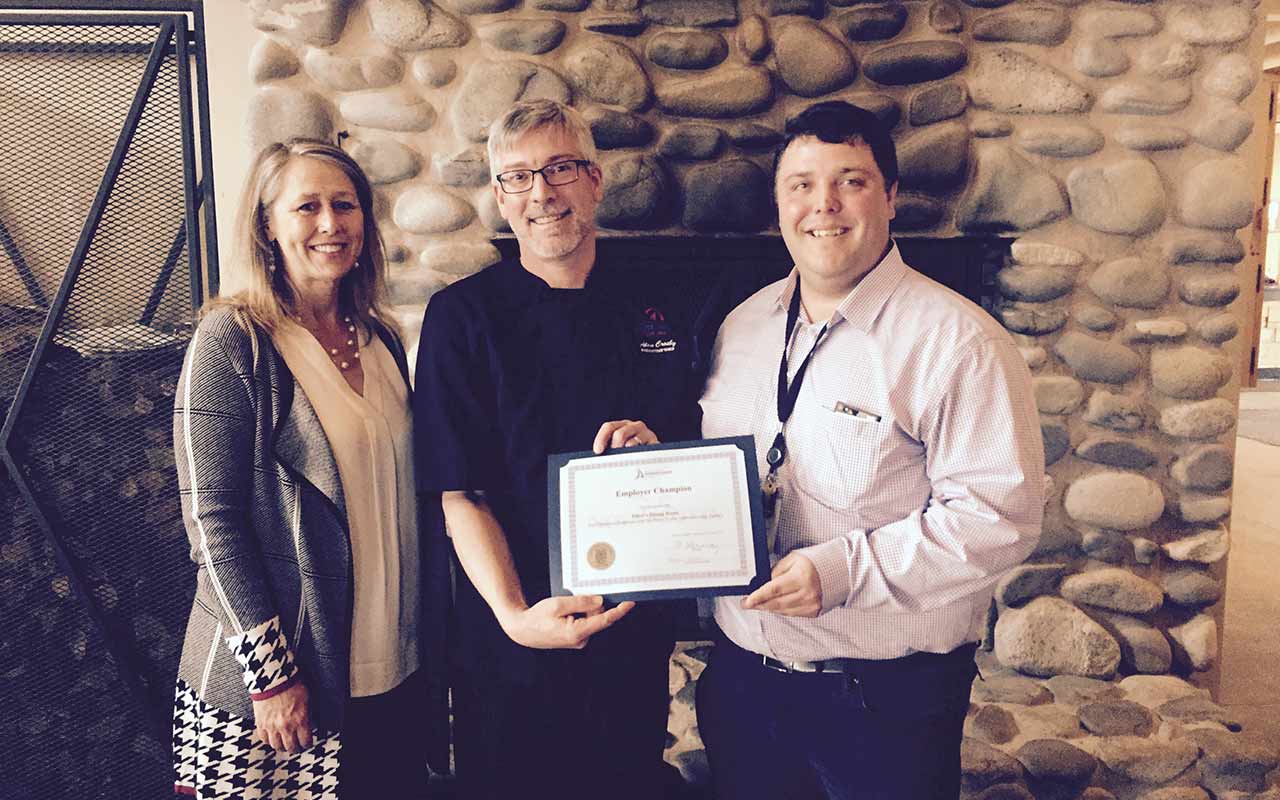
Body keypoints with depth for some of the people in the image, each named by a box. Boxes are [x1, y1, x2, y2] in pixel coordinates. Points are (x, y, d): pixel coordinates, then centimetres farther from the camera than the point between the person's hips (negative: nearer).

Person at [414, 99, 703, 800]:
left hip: (637, 633, 3)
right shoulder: (463, 316, -7)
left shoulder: (655, 313, 4)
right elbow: (459, 493, -12)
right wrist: (515, 613, -24)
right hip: (511, 643, -3)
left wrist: (657, 449, -11)